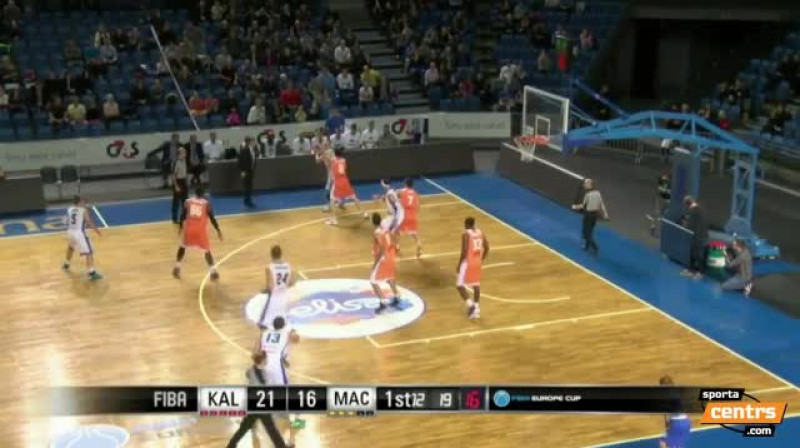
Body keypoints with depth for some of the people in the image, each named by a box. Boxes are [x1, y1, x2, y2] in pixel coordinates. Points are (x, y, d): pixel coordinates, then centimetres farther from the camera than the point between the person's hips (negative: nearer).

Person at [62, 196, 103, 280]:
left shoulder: (69, 210, 12)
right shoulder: (84, 210, -4)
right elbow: (89, 222, -10)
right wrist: (96, 230, 3)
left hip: (70, 232, 6)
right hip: (79, 233, -6)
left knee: (71, 247, 37)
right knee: (89, 252, -5)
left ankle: (66, 264, 53)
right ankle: (92, 273, -14)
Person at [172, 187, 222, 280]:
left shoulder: (188, 201, 9)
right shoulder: (206, 203, 6)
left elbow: (183, 215, 8)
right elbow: (212, 218, 3)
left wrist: (180, 227, 23)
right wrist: (218, 230, 9)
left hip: (189, 229, 1)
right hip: (201, 230, -1)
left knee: (183, 247, 26)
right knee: (207, 250, 11)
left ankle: (177, 268, 28)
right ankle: (213, 272, -1)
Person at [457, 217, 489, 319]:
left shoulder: (466, 234, -16)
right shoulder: (480, 233, 5)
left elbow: (464, 252, -20)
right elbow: (486, 248, 8)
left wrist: (459, 264, -11)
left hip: (468, 262, -7)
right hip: (477, 262, 7)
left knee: (460, 285, 2)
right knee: (476, 285, 15)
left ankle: (470, 304, -14)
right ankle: (476, 309, 18)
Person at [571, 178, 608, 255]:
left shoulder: (587, 194, -20)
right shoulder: (598, 192, -2)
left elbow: (583, 205, -12)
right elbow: (602, 204, 0)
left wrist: (575, 207, 6)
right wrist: (605, 213, 6)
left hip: (588, 214, -7)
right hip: (595, 213, 7)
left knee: (586, 232, 4)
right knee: (590, 231, 23)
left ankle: (595, 247, -7)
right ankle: (588, 246, 34)